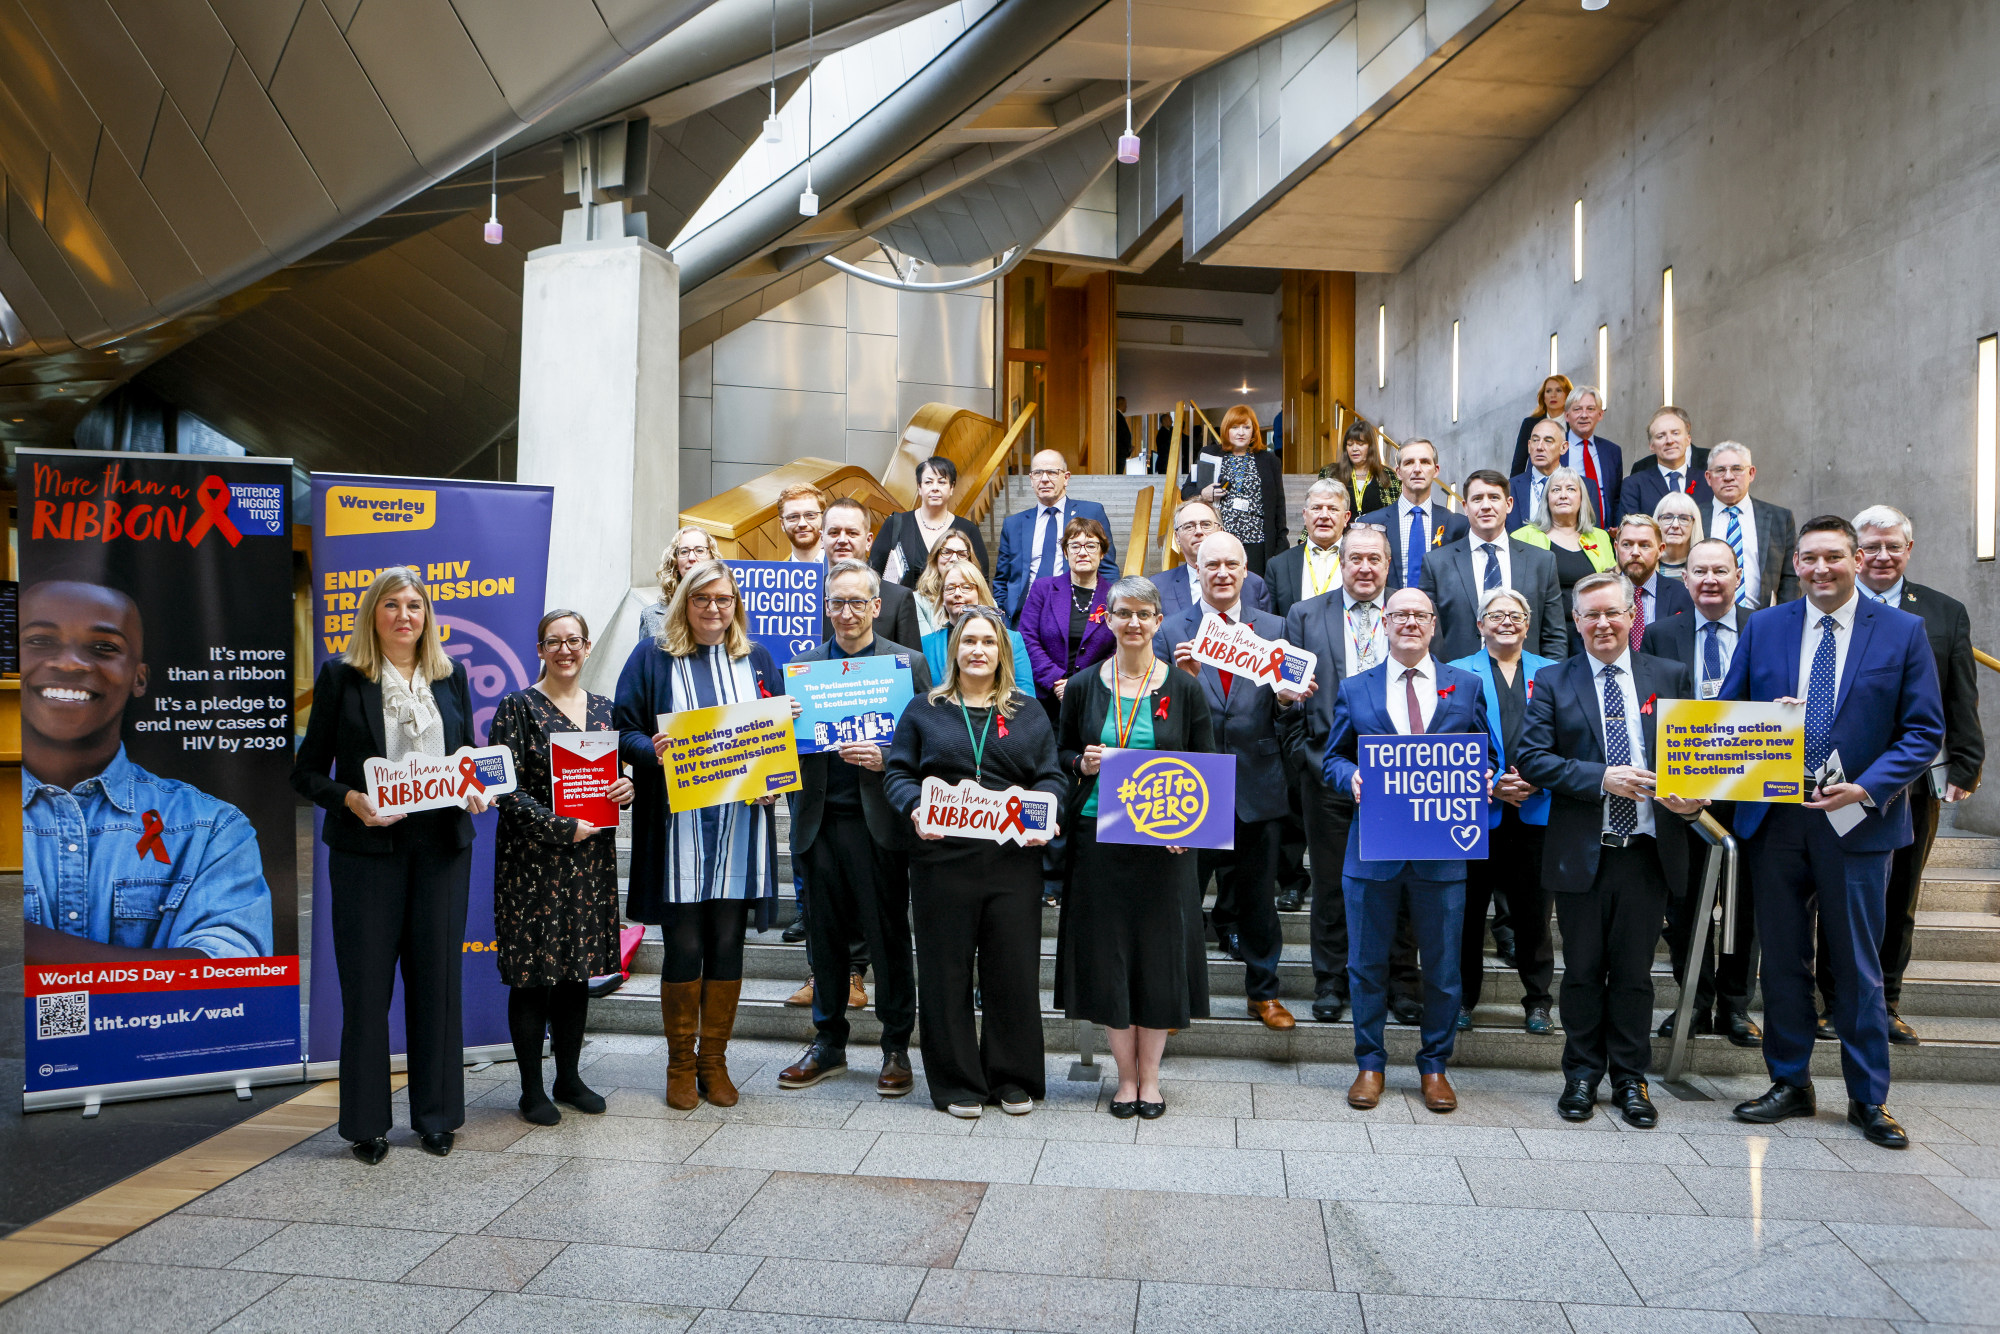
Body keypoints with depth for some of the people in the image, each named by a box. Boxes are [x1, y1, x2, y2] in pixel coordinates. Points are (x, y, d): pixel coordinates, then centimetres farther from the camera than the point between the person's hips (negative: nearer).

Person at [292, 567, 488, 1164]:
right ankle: (367, 1122, 18)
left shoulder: (452, 677, 11)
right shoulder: (341, 677, 1)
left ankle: (436, 1116, 21)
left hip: (442, 846, 3)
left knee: (438, 980, 8)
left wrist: (475, 793, -4)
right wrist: (349, 800, -17)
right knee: (366, 985, 4)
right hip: (368, 848, -2)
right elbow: (307, 772, 1)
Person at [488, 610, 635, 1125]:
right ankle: (532, 1088, 13)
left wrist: (627, 788, -3)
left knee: (578, 968, 11)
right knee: (532, 974, 1)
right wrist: (562, 828, -17)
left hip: (593, 857, 5)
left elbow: (617, 772, 20)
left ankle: (569, 1076, 25)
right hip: (533, 858, -5)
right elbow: (506, 787, -11)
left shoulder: (603, 708, 11)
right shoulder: (518, 708, -5)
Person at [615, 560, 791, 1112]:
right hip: (677, 826, -2)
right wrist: (652, 752, -19)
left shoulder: (756, 659, 12)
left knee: (727, 943, 7)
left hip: (740, 824, 3)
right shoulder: (653, 656, 4)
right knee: (683, 945, 1)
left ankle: (714, 1060, 21)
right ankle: (680, 1062, 18)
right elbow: (624, 729, 2)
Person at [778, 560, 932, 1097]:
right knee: (825, 935, 12)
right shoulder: (802, 664, 11)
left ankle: (896, 1048, 18)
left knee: (888, 937, 4)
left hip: (878, 821, -3)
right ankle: (828, 1042, 28)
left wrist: (885, 760, -18)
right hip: (820, 821, 3)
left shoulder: (908, 662, 2)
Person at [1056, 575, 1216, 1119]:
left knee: (1159, 951, 4)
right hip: (1097, 835, 1)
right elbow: (1062, 752, 13)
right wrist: (1082, 763, -10)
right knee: (1106, 951, 4)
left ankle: (1150, 1076, 20)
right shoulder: (1084, 685, 5)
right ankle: (1126, 1075, 19)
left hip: (1164, 842, -1)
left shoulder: (1185, 688, 2)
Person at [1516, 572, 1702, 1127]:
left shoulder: (1670, 676, 8)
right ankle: (1581, 1076, 22)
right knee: (1583, 970, 8)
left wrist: (1693, 799, -12)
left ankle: (1630, 1079, 22)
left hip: (1647, 848, 1)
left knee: (1634, 970, 8)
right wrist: (1601, 780, -16)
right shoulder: (1553, 681, 3)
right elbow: (1534, 758, -5)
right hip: (1581, 851, -1)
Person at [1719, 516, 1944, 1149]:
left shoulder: (1903, 632, 0)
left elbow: (1924, 731, -2)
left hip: (1856, 820, -2)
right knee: (1782, 959, 11)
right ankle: (1789, 1084, 24)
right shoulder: (1762, 628, 6)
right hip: (1774, 817, 2)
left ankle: (1869, 1099, 21)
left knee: (1858, 966, 7)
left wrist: (1866, 788, -15)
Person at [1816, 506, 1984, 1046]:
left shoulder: (1946, 613, 8)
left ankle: (1884, 1005, 21)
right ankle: (1836, 1001, 16)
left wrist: (1964, 768, 1)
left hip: (1917, 780, 3)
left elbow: (1962, 702, 8)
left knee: (1901, 896, 10)